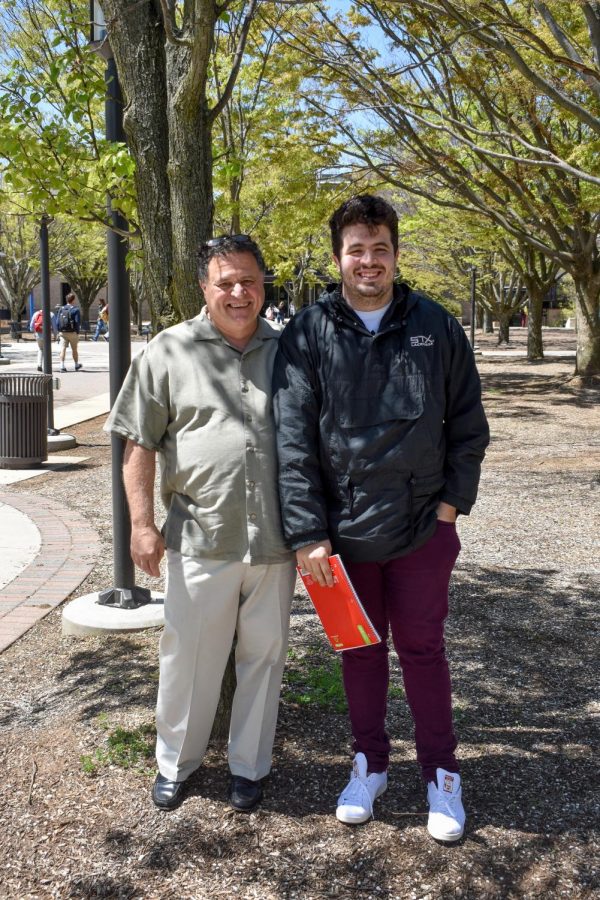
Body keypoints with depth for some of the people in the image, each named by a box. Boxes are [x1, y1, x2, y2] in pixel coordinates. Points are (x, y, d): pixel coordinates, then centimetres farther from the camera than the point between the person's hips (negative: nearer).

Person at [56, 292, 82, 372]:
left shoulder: (61, 309, 6)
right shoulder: (75, 309, -8)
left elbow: (57, 321, 6)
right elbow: (78, 322, -12)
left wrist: (59, 331, 12)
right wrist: (77, 332, -5)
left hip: (62, 332, 3)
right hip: (72, 333, -3)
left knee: (63, 349, -2)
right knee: (74, 349, 11)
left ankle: (62, 365, -14)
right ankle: (77, 365, 26)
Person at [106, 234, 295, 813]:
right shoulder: (170, 351, 0)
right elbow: (139, 444, 0)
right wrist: (142, 524, -6)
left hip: (276, 541, 2)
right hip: (200, 540, -2)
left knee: (263, 655, 13)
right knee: (189, 655, 9)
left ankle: (248, 766, 31)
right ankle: (175, 763, 31)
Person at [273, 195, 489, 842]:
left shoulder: (436, 327, 0)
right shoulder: (307, 335, -4)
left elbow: (468, 424, 6)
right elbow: (293, 441, -8)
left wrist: (452, 500, -2)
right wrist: (307, 534, -12)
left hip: (422, 528, 0)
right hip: (343, 530, 0)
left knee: (422, 649, 11)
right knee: (360, 650, 15)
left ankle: (441, 773, 29)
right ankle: (369, 763, 35)